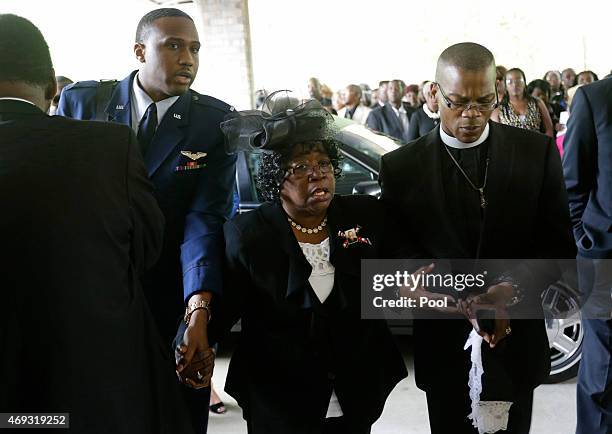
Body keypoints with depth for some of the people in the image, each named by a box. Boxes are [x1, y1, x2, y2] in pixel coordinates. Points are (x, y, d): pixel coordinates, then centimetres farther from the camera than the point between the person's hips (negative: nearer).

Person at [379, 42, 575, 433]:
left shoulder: (537, 151, -5)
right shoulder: (401, 166, -6)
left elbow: (559, 246, -2)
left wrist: (514, 289, -20)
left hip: (515, 346, 1)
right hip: (444, 351, 0)